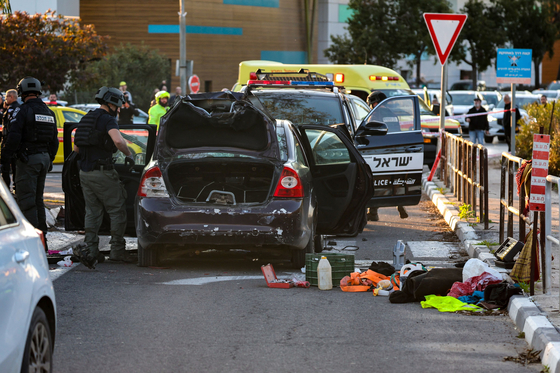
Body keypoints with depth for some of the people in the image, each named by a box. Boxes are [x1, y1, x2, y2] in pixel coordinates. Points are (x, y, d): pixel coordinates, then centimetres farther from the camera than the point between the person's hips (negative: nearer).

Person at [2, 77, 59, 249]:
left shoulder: (22, 111, -12)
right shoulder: (49, 112, 13)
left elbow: (13, 137, -18)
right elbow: (54, 140, 19)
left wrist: (7, 156, -7)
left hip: (28, 159, -8)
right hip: (44, 158, 8)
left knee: (26, 199, -6)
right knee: (38, 199, 16)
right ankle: (42, 237, 18)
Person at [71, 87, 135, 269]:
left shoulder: (86, 119, 16)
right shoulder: (107, 119, -10)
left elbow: (76, 148, 22)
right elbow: (118, 140, -28)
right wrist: (129, 154, -13)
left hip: (84, 172, 8)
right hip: (102, 173, -8)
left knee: (92, 212, 12)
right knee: (117, 210, 2)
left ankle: (90, 250, 5)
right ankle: (117, 250, 2)